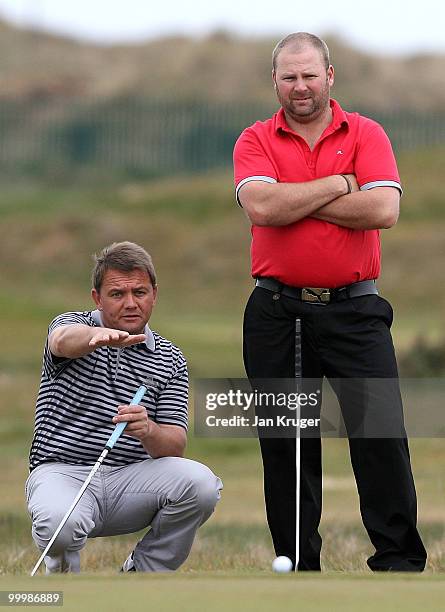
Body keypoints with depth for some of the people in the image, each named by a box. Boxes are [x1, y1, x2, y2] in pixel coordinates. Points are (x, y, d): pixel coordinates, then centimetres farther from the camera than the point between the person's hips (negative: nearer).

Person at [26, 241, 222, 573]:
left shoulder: (170, 361, 12)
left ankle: (142, 575, -2)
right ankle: (64, 580, 1)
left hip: (131, 478, 3)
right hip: (62, 470, -3)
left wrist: (149, 431, -25)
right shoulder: (71, 325, 4)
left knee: (200, 483, -27)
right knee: (60, 524, -38)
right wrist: (97, 335, -49)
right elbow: (64, 340, -25)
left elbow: (175, 446, 1)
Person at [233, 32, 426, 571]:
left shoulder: (366, 134, 5)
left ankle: (400, 560, -3)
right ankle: (298, 565, 12)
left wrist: (297, 201, -9)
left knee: (382, 432, -9)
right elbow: (261, 205, -14)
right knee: (284, 444, 4)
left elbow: (384, 209, -11)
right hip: (276, 313, 1)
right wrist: (338, 185, -8)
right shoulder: (255, 141, 5)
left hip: (354, 309, -1)